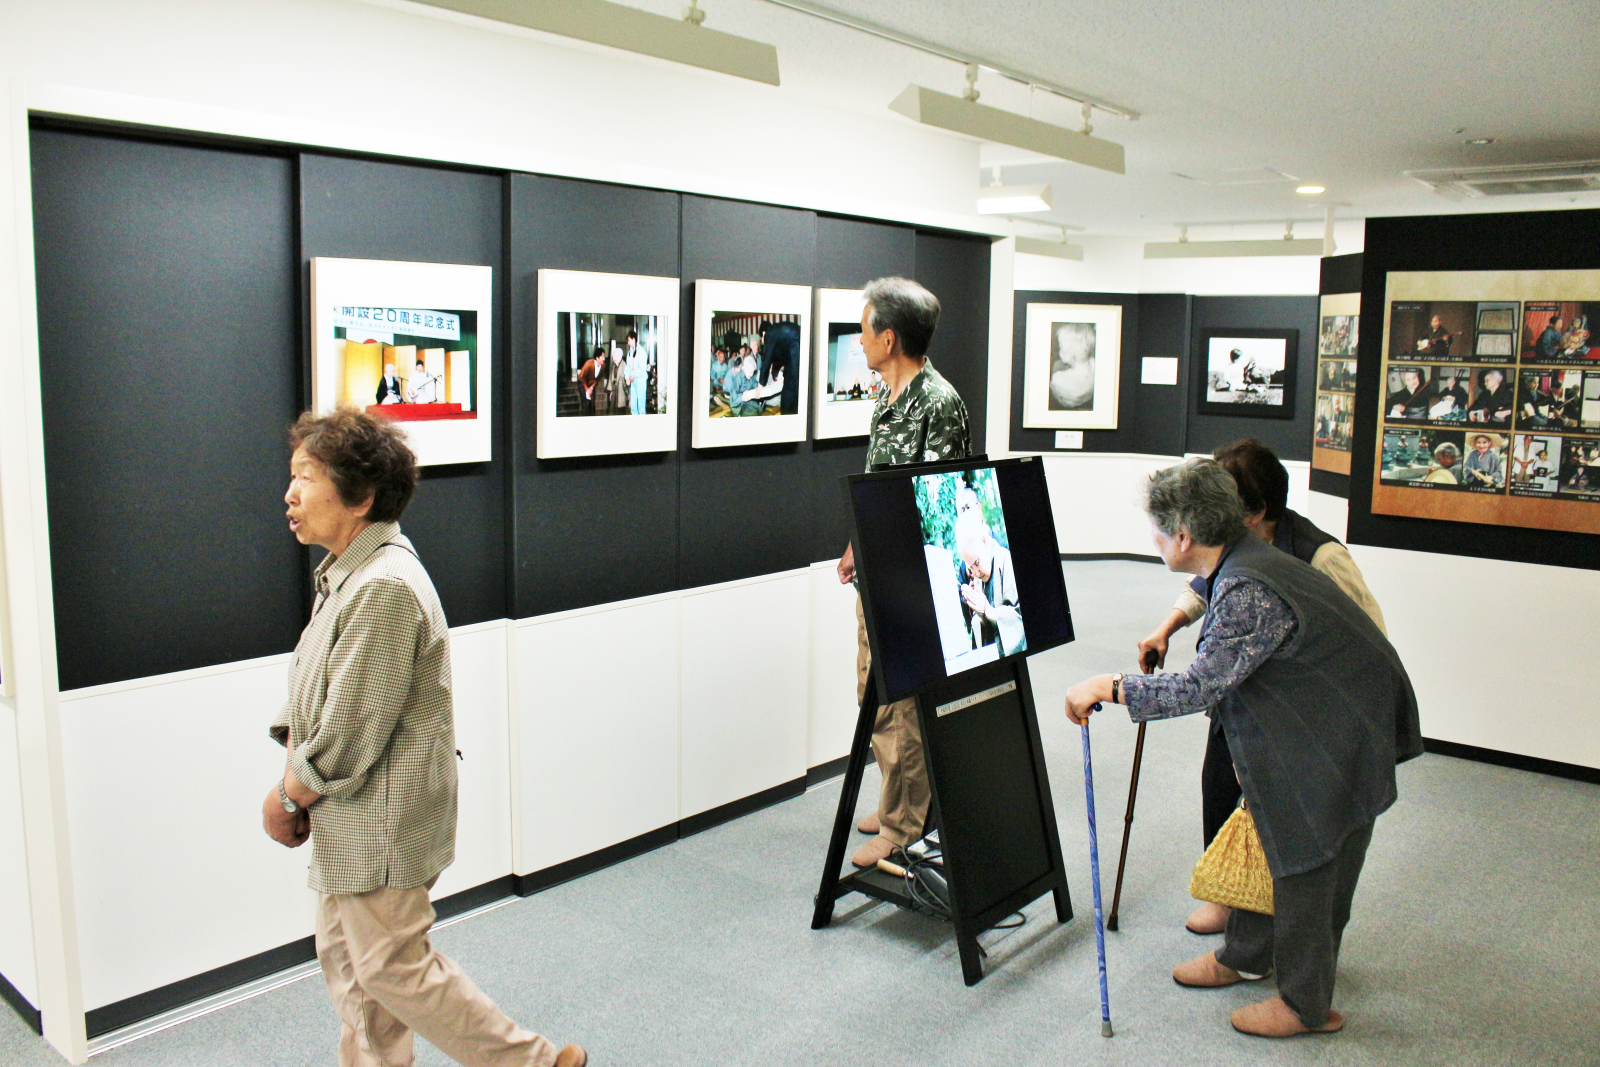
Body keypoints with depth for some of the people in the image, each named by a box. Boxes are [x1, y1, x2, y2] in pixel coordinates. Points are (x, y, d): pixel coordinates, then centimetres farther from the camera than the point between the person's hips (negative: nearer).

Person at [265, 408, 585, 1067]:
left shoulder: (384, 589, -26)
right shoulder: (342, 574, 8)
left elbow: (349, 737, -24)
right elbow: (309, 698, 14)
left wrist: (287, 798, -9)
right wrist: (290, 783, 1)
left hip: (382, 823, -10)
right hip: (348, 822, 10)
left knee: (392, 968, 2)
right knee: (346, 960, 19)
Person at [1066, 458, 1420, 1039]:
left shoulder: (1248, 592, -33)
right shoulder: (1243, 563, 0)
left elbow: (1199, 687, -32)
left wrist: (1110, 686, -26)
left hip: (1336, 746, -10)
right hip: (1306, 734, 10)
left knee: (1306, 866, 5)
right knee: (1272, 843, 21)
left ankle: (1307, 1003, 24)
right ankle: (1246, 954, 41)